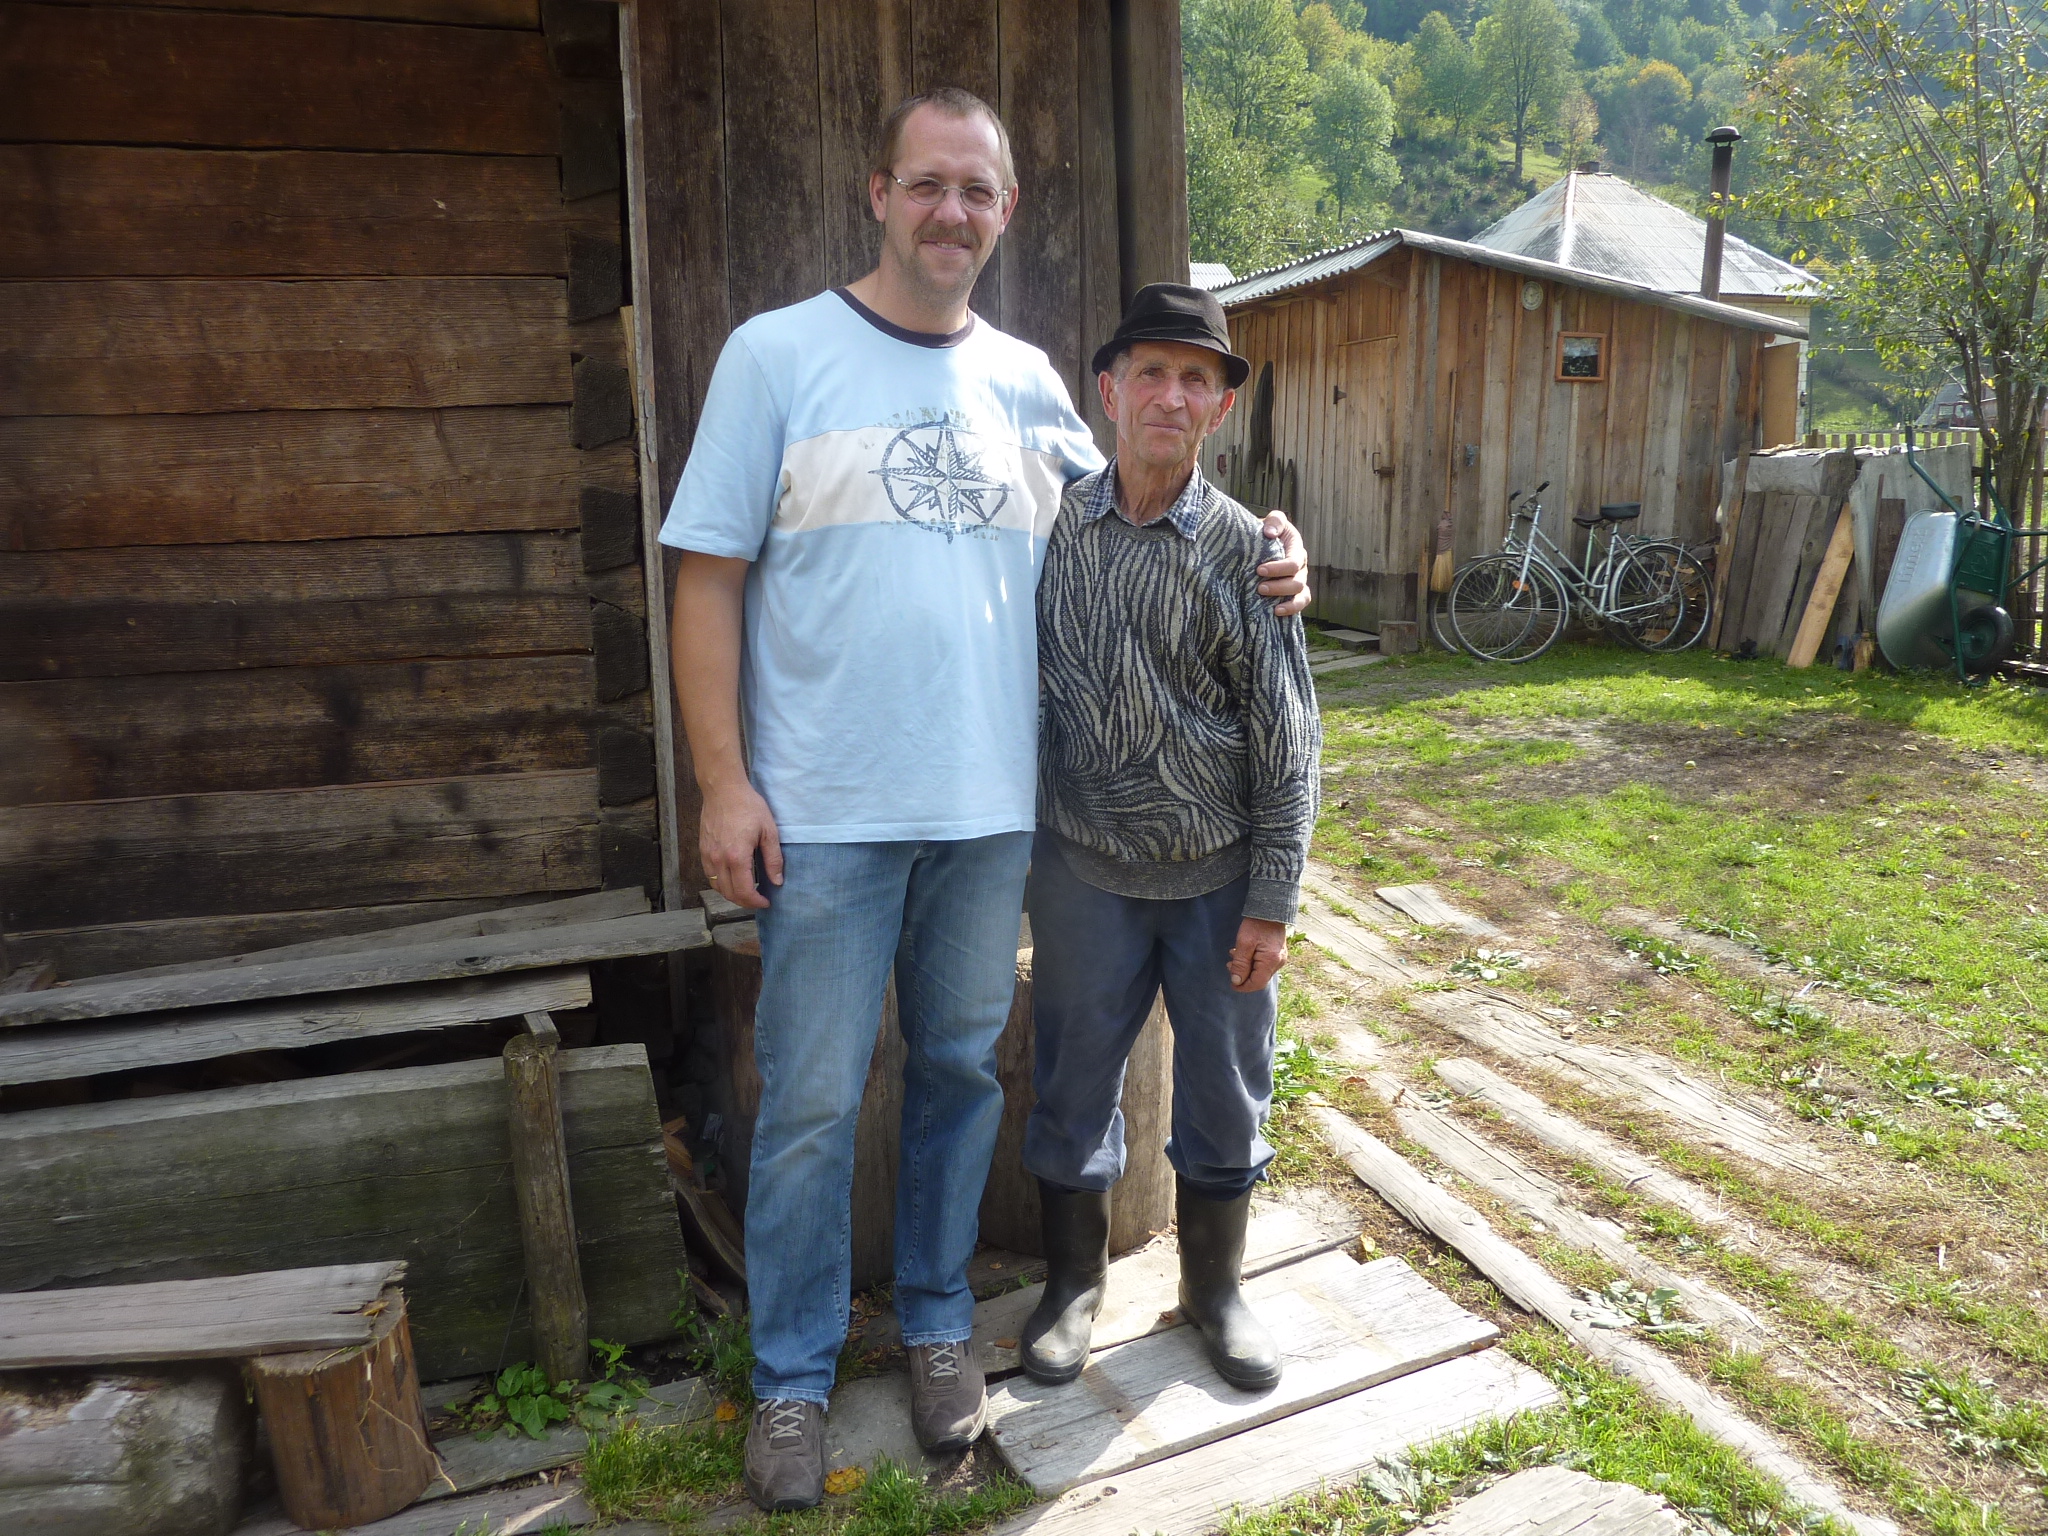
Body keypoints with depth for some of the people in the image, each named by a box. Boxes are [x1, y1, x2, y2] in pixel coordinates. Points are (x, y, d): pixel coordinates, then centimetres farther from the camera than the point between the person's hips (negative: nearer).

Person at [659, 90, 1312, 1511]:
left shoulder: (1029, 382, 8)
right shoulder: (777, 354, -3)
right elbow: (711, 580, -5)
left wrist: (1251, 563, 2)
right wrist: (724, 783, -10)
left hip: (991, 807, 4)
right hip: (826, 811, -3)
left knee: (962, 1073, 16)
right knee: (813, 1104, 6)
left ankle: (938, 1322, 38)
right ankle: (793, 1375, 28)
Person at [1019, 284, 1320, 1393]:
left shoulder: (1243, 549, -5)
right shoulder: (1051, 525, -2)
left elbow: (1285, 741, -3)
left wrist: (1272, 903, -6)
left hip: (1218, 876, 0)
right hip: (1085, 869, 1)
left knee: (1225, 1093, 12)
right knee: (1074, 1082, 12)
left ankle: (1214, 1287, 36)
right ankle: (1074, 1280, 36)